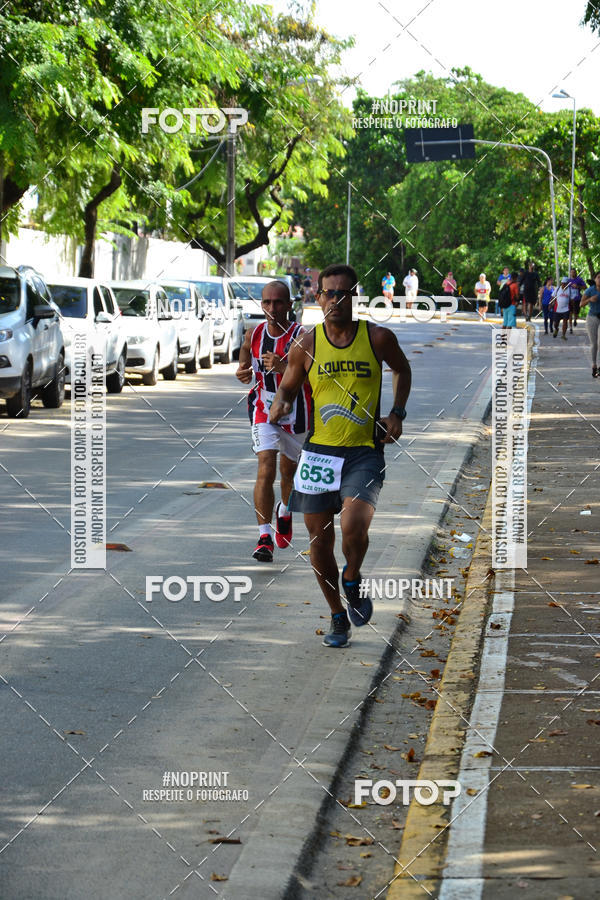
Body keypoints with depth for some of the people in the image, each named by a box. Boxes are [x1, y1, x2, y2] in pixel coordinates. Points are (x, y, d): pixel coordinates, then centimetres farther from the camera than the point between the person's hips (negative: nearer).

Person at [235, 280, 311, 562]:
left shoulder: (301, 337, -14)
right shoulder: (253, 335, -2)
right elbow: (244, 367, 16)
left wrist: (283, 367, -38)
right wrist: (242, 374, -8)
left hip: (295, 413, -1)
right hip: (263, 411, 1)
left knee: (288, 470, 19)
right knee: (266, 469, -17)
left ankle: (284, 512, 51)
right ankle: (264, 537, -19)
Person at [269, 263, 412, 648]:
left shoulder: (378, 338, -3)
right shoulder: (306, 345, -1)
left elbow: (403, 370, 17)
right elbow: (287, 388, 12)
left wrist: (397, 414, 6)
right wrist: (280, 407, -10)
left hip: (364, 452, -2)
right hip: (319, 450, 2)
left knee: (354, 527, -24)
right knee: (320, 539, 6)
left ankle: (353, 580, 10)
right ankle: (338, 616, 27)